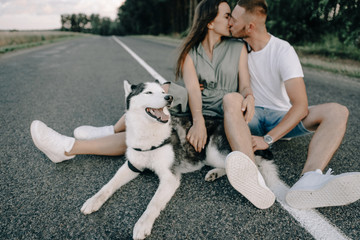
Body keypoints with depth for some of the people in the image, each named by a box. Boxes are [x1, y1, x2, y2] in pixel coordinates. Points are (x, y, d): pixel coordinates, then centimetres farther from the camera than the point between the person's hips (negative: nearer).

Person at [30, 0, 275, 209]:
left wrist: (249, 97, -21)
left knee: (232, 98, -34)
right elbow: (192, 87, -10)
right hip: (192, 112, 1)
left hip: (223, 116, 0)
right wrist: (198, 120, -28)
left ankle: (253, 178, -50)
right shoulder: (190, 51, 6)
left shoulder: (238, 48, 9)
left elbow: (245, 85, 4)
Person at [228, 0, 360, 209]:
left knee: (337, 111, -25)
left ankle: (308, 182, -51)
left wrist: (267, 139, -32)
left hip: (282, 118, -1)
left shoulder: (283, 51, -12)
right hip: (251, 116, 2)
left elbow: (301, 105, -22)